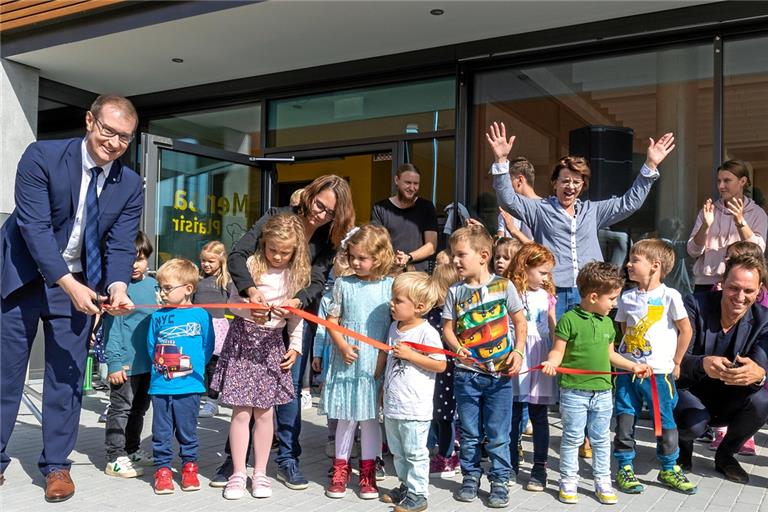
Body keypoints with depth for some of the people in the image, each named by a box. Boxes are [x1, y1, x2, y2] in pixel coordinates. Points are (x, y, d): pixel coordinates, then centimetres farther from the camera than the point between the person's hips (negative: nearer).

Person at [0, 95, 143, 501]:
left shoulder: (130, 185, -5)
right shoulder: (42, 156, -16)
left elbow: (121, 246, -7)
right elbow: (34, 227, -23)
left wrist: (117, 286, -28)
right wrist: (69, 285, -32)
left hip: (80, 284, 3)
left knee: (67, 376, 5)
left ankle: (56, 465, 17)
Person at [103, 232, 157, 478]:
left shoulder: (153, 284, 7)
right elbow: (112, 327, -13)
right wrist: (114, 362, -16)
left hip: (149, 362, 7)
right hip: (125, 362, -7)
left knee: (139, 408, 18)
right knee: (121, 408, 2)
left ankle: (132, 450, 33)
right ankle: (115, 458, 12)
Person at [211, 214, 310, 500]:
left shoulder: (297, 274, 3)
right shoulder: (250, 265, -4)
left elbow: (297, 316, 9)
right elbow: (234, 304, -4)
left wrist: (295, 346, 4)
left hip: (273, 344, 2)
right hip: (243, 339, -2)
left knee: (264, 412, 6)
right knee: (241, 411, -1)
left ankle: (260, 473, 19)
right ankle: (238, 473, 13)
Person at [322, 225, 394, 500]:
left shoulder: (390, 286, -1)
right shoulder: (343, 284, 0)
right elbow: (332, 320, 3)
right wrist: (343, 346, -10)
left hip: (377, 363, 0)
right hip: (347, 361, 1)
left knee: (370, 416, 9)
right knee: (346, 417, 9)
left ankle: (368, 471, 22)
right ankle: (341, 468, 24)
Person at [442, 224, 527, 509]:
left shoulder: (504, 286, -3)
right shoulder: (455, 292, 1)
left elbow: (520, 321, 4)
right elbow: (448, 328, 4)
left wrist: (518, 351, -8)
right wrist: (458, 349, -14)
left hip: (500, 373, -2)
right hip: (467, 373, 2)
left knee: (498, 435, 5)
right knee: (469, 432, 12)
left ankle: (499, 480, 20)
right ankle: (470, 477, 28)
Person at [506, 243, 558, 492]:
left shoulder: (547, 295, 7)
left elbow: (553, 329, 13)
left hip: (541, 360, 2)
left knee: (539, 416, 7)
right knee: (513, 415, 7)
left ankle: (539, 468, 16)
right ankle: (511, 466, 20)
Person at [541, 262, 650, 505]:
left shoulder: (607, 322, 9)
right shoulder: (569, 319, -11)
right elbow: (558, 351, -10)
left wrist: (633, 366, 19)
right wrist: (551, 363, -29)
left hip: (603, 392, 6)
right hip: (574, 391, -5)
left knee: (601, 439, 14)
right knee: (572, 438, 5)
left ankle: (603, 481, 26)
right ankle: (568, 481, 19)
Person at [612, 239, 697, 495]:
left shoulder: (669, 296, -8)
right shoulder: (627, 297, 5)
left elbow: (685, 330, -2)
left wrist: (675, 363, 1)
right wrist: (625, 354, 8)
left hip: (659, 372, -3)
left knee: (666, 423, 6)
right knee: (624, 421, 5)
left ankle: (669, 469, 24)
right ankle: (624, 469, 17)